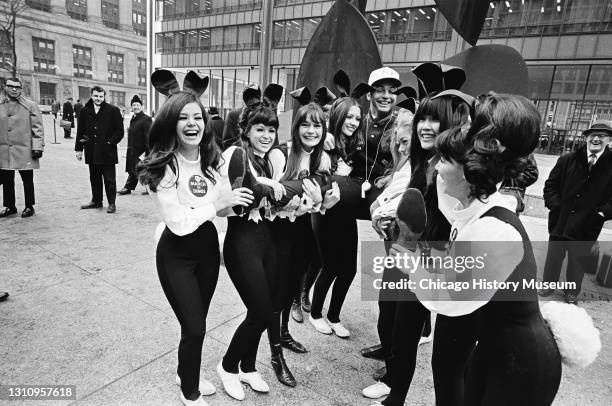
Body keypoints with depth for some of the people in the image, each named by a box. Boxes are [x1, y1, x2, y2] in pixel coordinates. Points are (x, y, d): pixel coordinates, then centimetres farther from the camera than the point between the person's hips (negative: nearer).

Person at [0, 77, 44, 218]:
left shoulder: (31, 106, -1)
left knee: (27, 180, 4)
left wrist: (37, 147, -10)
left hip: (24, 150, -4)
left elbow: (38, 128, -4)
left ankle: (29, 207, 16)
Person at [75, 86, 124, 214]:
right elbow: (80, 131, 13)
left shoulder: (113, 110, -1)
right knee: (94, 178, 13)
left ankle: (111, 204, 6)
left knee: (109, 179, 0)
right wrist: (79, 148, 8)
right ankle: (96, 201, 25)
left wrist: (110, 142, -8)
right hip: (91, 152, 4)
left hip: (107, 152, -4)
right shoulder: (85, 111, 10)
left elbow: (120, 131, 0)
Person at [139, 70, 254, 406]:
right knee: (194, 328, 2)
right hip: (176, 254, -5)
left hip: (208, 246, 5)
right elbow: (178, 222, -25)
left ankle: (187, 373, 48)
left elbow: (222, 208, 5)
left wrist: (241, 201, -13)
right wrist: (217, 204, -27)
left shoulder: (211, 160, -1)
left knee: (197, 323, 20)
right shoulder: (161, 167, -19)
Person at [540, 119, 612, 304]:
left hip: (586, 226, -1)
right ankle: (549, 284, 35)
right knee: (553, 256, 15)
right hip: (560, 221, 1)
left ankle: (572, 292, 36)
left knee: (578, 260, 16)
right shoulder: (567, 160, -2)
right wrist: (555, 204, -7)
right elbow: (550, 184, 3)